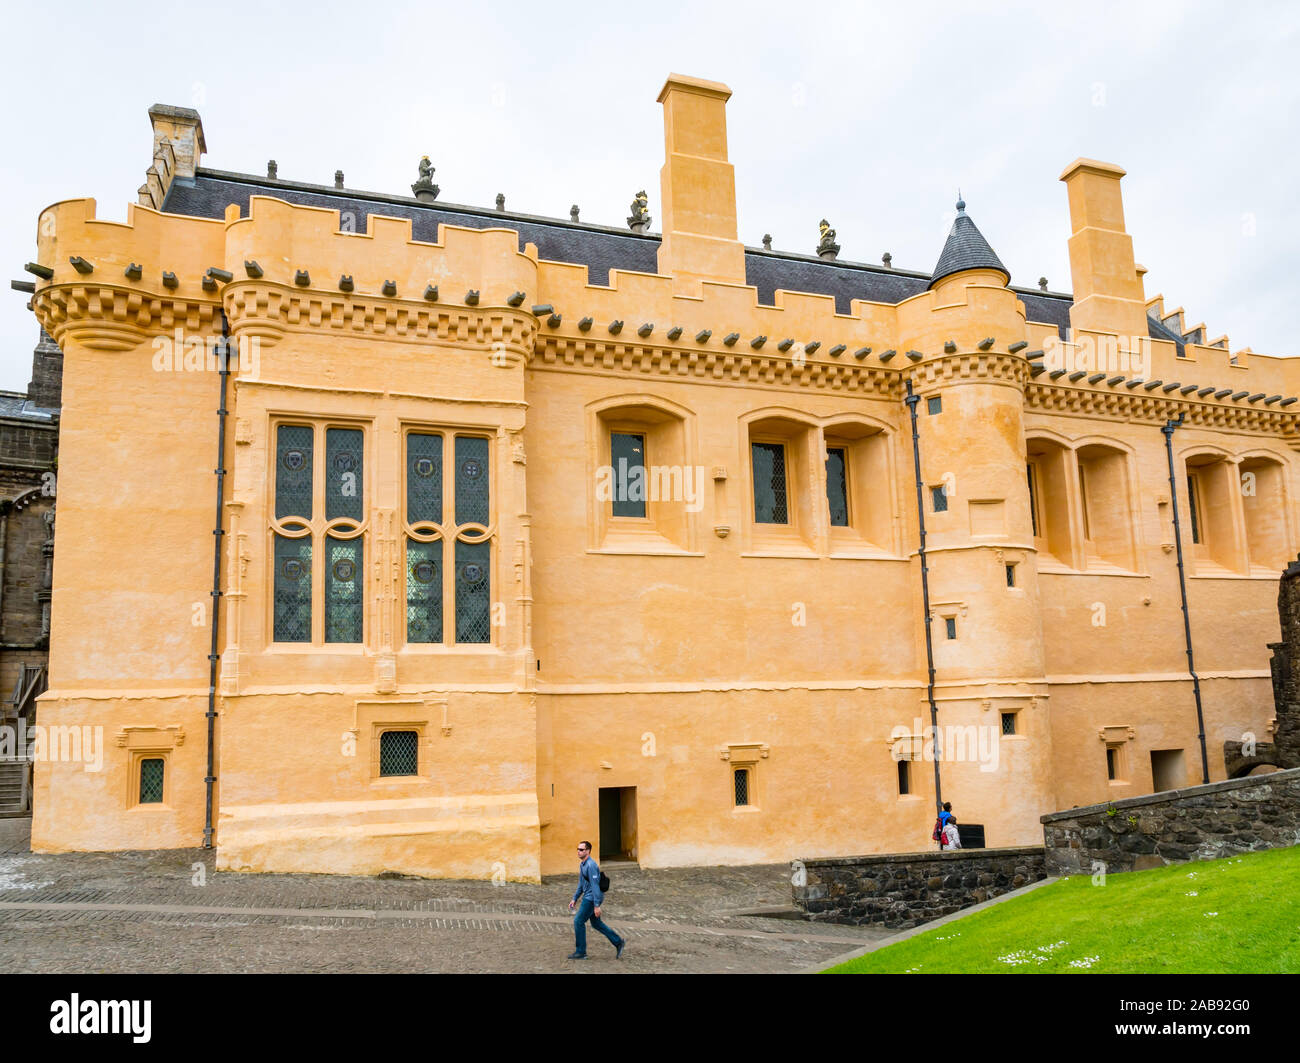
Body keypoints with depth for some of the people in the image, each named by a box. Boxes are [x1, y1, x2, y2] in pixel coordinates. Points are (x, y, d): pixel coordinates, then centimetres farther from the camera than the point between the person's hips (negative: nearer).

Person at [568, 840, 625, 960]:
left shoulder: (591, 865, -21)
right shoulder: (582, 864, 11)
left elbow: (595, 885, -24)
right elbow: (581, 884, 21)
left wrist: (597, 906, -25)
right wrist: (574, 899, 19)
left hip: (592, 898, -10)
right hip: (588, 897, 10)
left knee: (578, 921, -4)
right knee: (596, 924, 14)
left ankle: (580, 952, 7)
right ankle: (618, 942, 20)